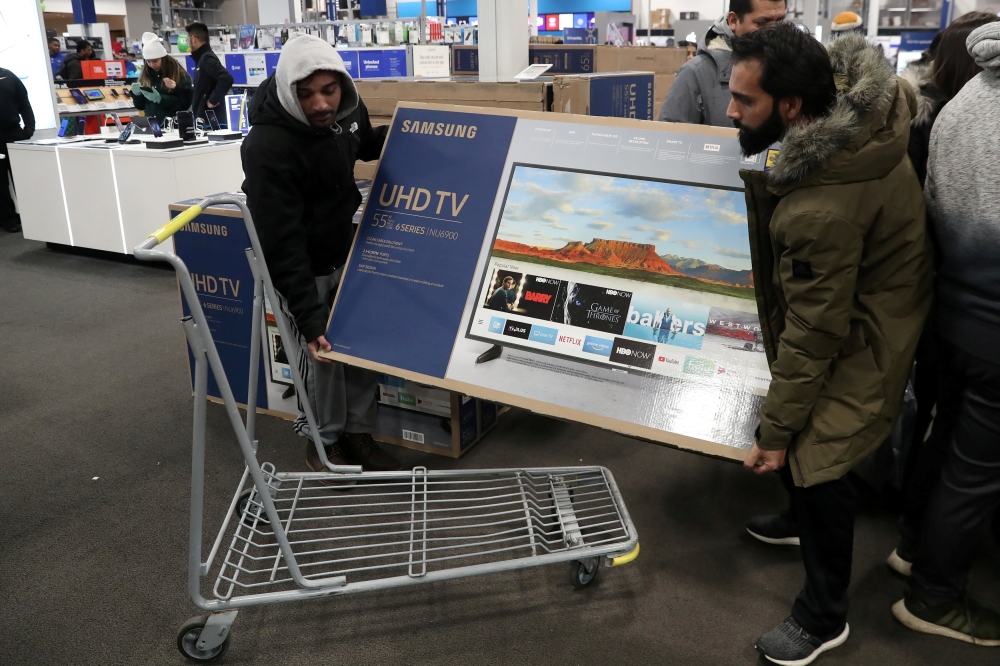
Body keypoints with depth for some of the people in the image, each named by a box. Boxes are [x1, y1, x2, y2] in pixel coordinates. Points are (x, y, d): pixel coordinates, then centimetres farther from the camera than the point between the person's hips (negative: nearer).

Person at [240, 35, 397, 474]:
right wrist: (308, 317, -31)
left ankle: (358, 433, 27)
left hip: (346, 250, 7)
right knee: (321, 352, -1)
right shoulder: (268, 148, -32)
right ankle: (322, 442, 22)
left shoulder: (347, 107, -10)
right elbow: (280, 243, -31)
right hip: (300, 266, -7)